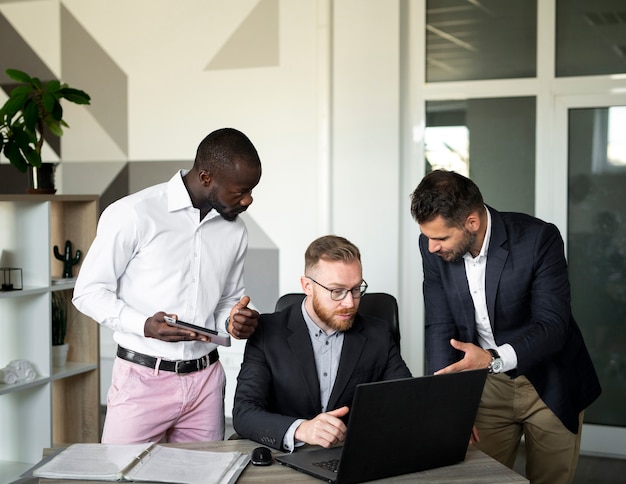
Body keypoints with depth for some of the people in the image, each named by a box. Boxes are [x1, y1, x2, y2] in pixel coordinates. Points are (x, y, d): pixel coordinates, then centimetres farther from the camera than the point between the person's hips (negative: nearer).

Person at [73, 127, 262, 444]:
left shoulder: (234, 231, 9)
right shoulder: (132, 215, -10)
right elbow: (89, 291, -6)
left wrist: (233, 322, -4)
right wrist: (145, 325, -21)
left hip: (205, 380, 5)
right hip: (143, 379, -4)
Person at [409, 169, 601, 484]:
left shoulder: (539, 239, -24)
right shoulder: (434, 248, -12)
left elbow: (552, 326, -24)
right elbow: (440, 327, -8)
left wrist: (494, 359, -40)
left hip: (550, 384, -2)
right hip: (488, 386, 3)